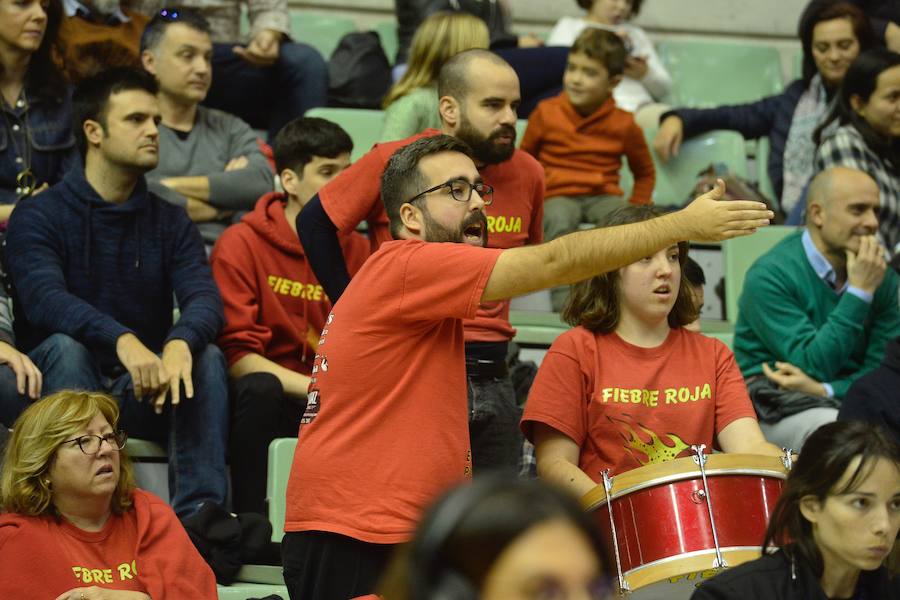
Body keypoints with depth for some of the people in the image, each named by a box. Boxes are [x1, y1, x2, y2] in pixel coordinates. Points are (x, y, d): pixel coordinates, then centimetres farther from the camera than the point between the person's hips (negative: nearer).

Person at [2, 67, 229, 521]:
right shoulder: (38, 217, -3)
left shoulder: (170, 222, 9)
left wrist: (180, 343, -35)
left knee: (206, 356, -24)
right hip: (58, 385, -3)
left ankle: (199, 514, -36)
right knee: (65, 346, -33)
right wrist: (122, 341, -42)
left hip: (142, 392, 3)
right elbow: (45, 300, -23)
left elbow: (204, 297, -9)